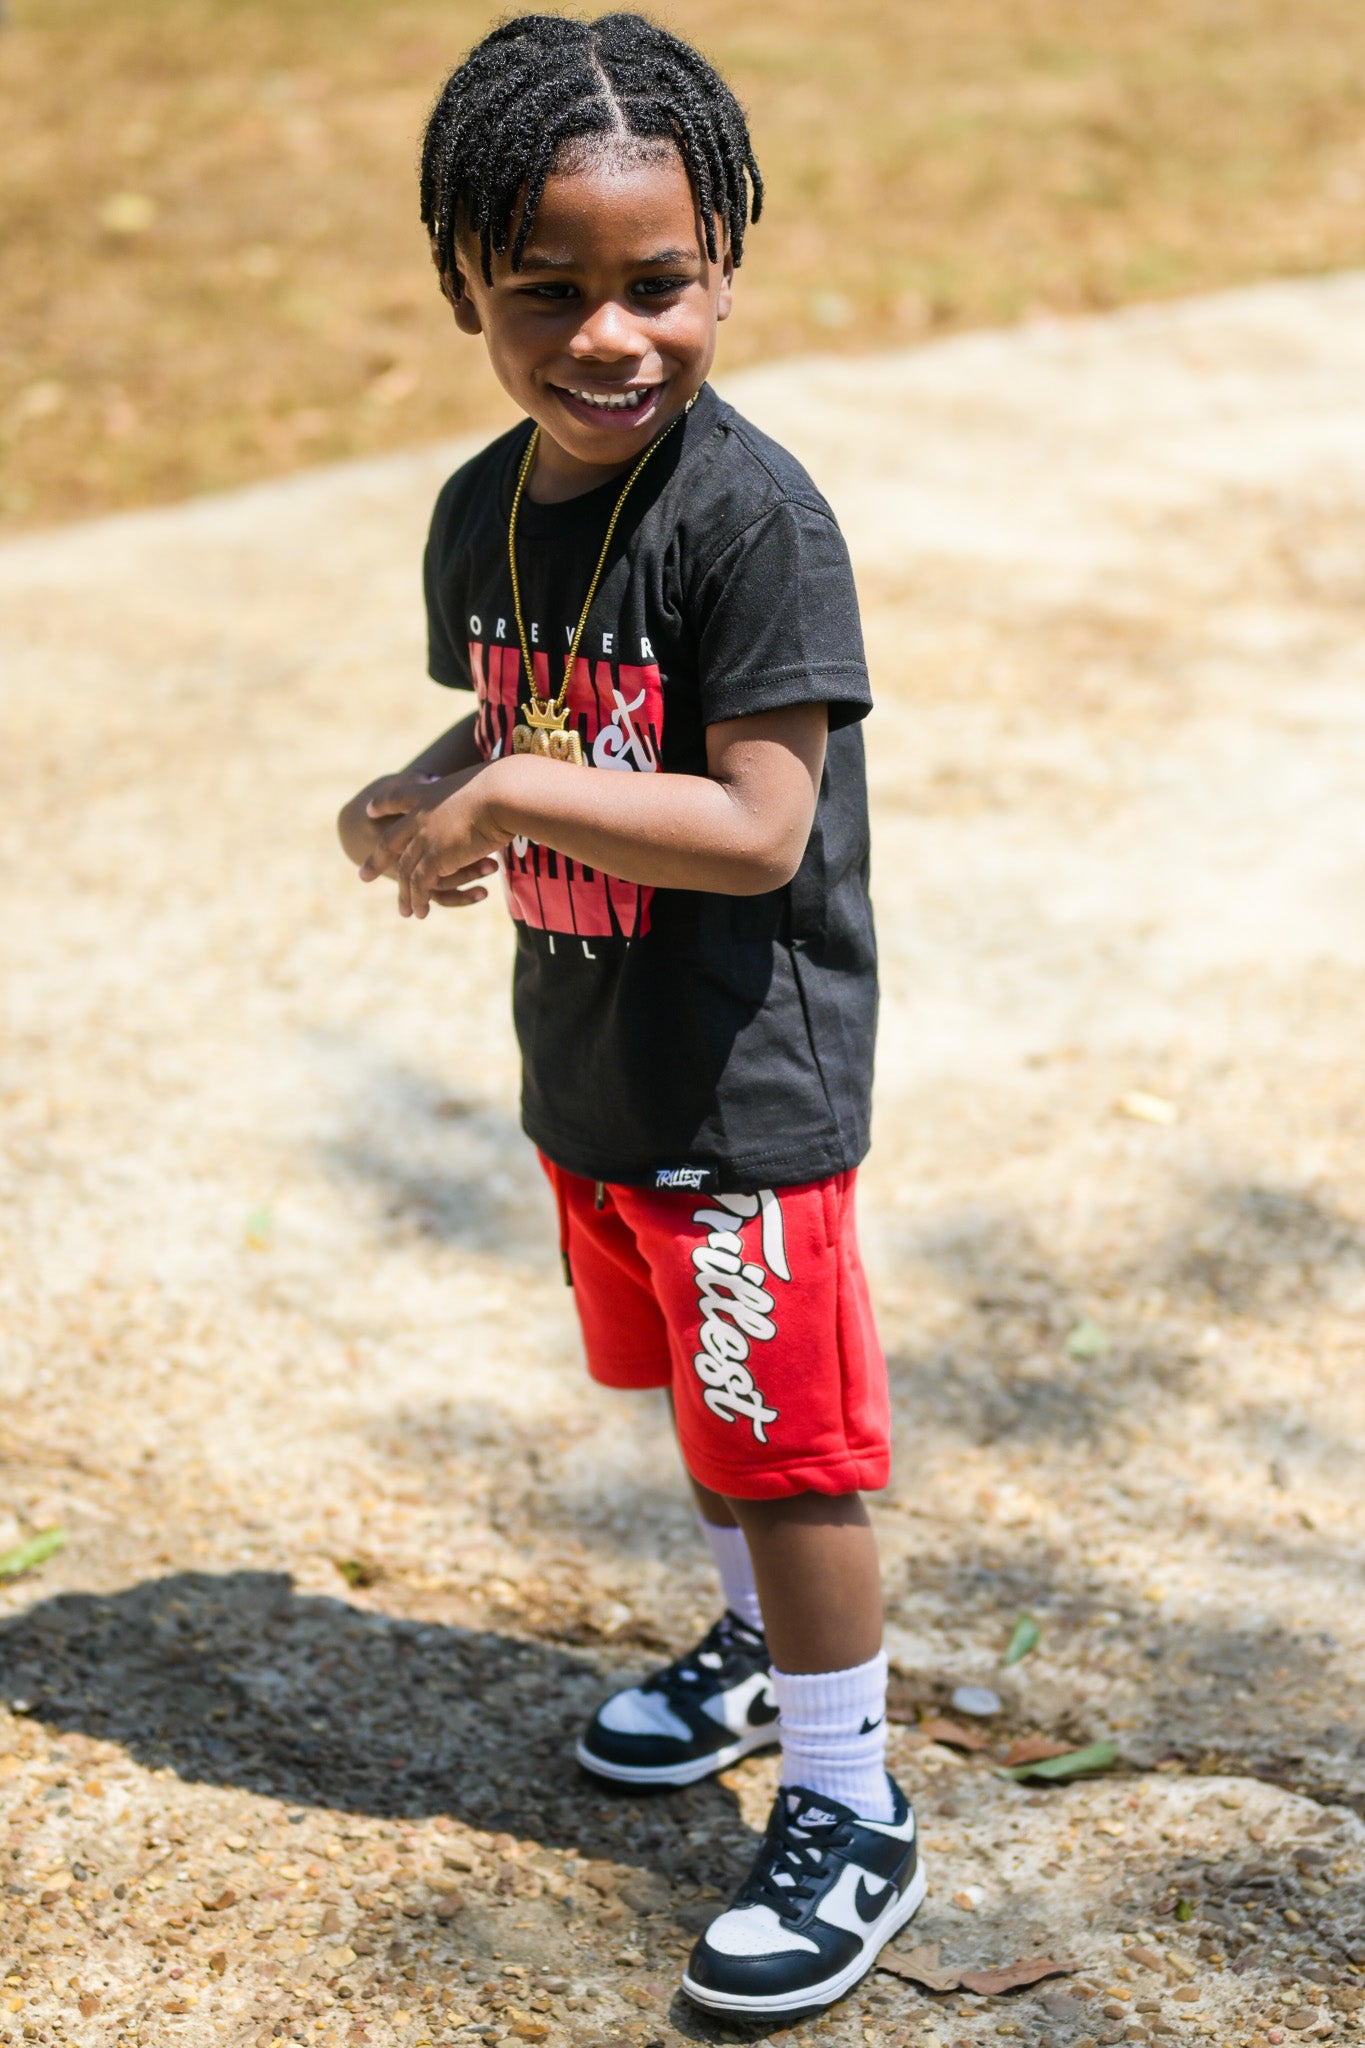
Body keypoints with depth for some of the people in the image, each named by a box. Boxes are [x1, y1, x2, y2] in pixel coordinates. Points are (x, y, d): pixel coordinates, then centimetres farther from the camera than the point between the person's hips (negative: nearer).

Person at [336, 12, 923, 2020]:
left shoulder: (752, 517, -23)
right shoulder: (484, 512, 1)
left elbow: (758, 824, -27)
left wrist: (509, 801, -26)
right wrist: (424, 798, -6)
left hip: (749, 1089, -8)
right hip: (589, 1072, 8)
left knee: (794, 1444, 3)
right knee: (696, 1389, 25)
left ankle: (852, 1818, 19)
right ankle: (762, 1651, 49)